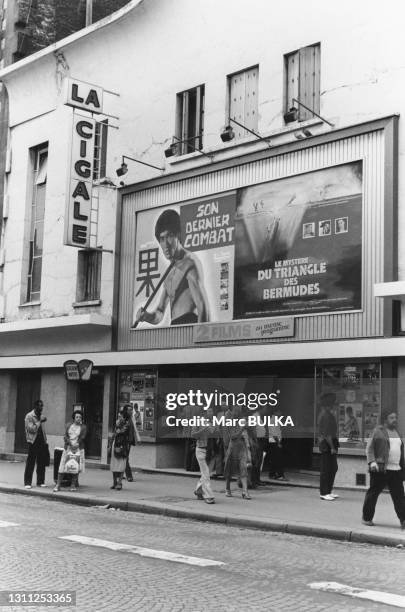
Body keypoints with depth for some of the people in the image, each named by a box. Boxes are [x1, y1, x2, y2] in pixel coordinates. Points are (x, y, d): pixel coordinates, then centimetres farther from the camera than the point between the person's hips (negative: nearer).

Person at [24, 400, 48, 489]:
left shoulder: (41, 416, 13)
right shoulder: (29, 416, -6)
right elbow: (31, 429, -15)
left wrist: (45, 441, 12)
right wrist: (40, 421, -16)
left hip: (41, 442, 6)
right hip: (33, 442, -6)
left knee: (42, 463, 6)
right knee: (30, 463, -3)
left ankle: (40, 481, 15)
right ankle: (27, 483, 2)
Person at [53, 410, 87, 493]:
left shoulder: (83, 427, 4)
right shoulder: (69, 425, 10)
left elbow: (82, 438, -4)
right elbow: (65, 436, 2)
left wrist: (76, 444, -17)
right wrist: (70, 444, -12)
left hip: (78, 448, -1)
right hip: (68, 448, 1)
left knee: (75, 466, -6)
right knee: (62, 466, -4)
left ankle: (73, 485, 2)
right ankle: (58, 485, -1)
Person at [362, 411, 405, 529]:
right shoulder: (378, 431, -2)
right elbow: (369, 448, -4)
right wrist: (372, 462, -16)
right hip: (380, 470, -5)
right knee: (373, 493, 3)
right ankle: (367, 518, 15)